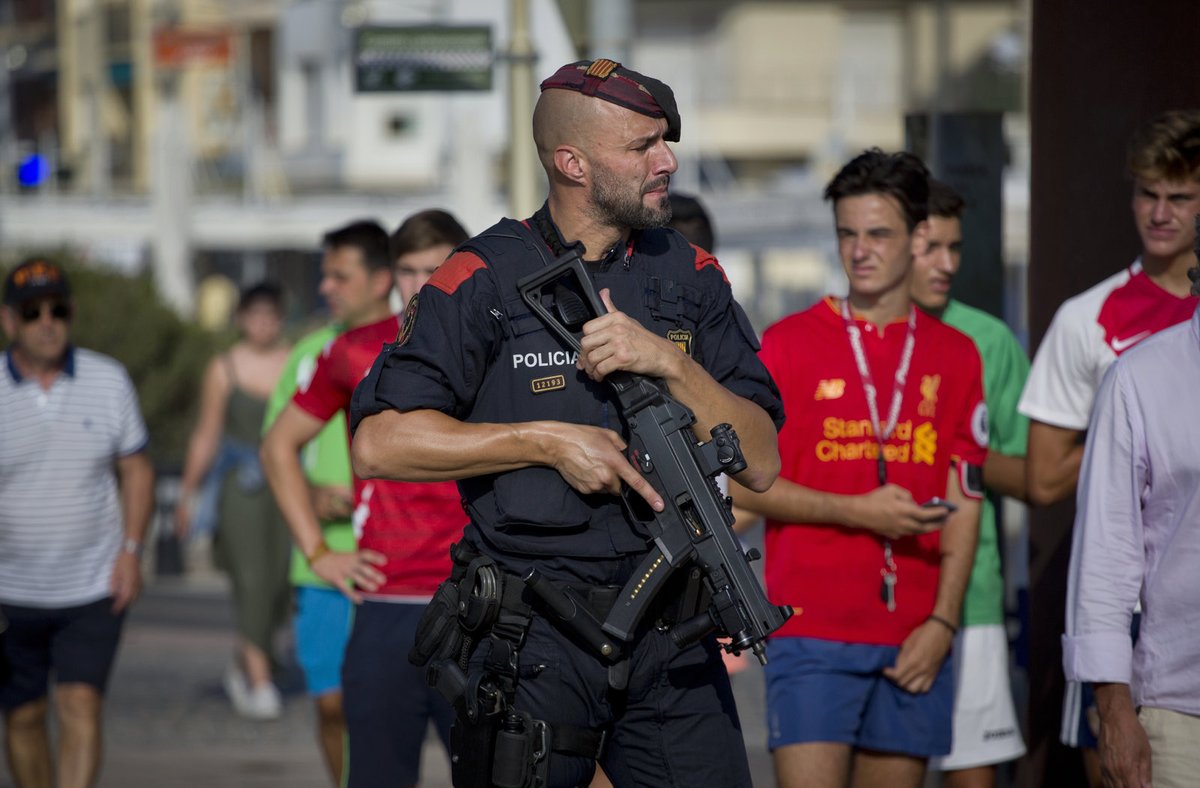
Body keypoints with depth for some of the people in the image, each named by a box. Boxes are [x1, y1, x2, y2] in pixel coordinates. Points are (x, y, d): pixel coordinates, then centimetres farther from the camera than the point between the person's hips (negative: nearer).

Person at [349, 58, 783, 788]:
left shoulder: (691, 277, 7)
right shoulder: (485, 279, -5)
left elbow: (761, 463, 2)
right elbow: (378, 443, -11)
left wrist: (670, 363, -13)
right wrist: (547, 440, -14)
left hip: (670, 643, 3)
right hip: (532, 640, -3)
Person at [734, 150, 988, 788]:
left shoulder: (954, 357, 10)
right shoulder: (788, 344, 2)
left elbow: (963, 502, 9)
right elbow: (742, 481, -1)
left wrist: (942, 621, -1)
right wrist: (857, 511, -11)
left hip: (913, 639, 3)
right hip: (811, 632, -3)